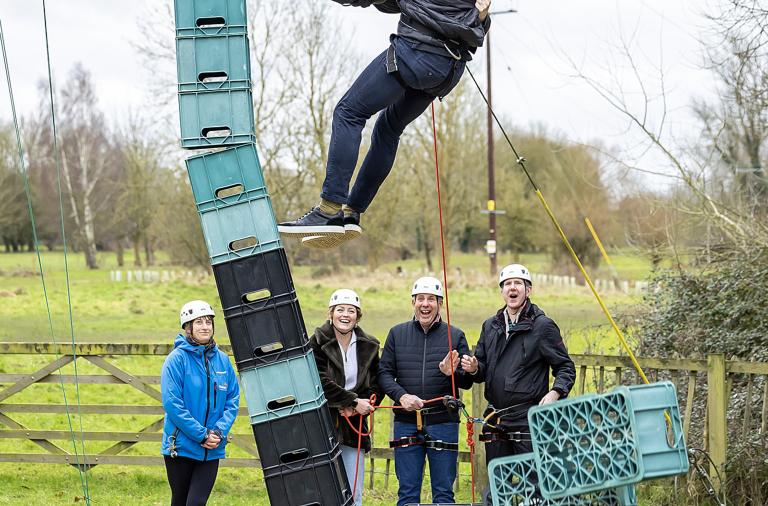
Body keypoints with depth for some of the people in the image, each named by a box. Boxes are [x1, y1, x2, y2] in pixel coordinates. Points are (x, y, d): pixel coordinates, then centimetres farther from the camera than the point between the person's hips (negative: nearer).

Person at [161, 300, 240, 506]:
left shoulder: (222, 360, 5)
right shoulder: (177, 358, -10)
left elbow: (233, 399, 7)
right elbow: (172, 403, -15)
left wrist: (220, 431, -9)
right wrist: (202, 435, -16)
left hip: (212, 450, 3)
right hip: (181, 446, -3)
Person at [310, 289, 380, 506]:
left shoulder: (368, 346, 9)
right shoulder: (318, 343, -4)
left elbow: (376, 386, 9)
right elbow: (320, 383, -14)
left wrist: (356, 407, -8)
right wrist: (353, 401, -14)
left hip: (354, 428, 4)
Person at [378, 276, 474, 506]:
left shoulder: (455, 336, 6)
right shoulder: (397, 334, 10)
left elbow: (467, 382, 4)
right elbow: (384, 372, 6)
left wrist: (452, 373, -18)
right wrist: (401, 395, -12)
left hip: (443, 423, -1)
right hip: (406, 423, 1)